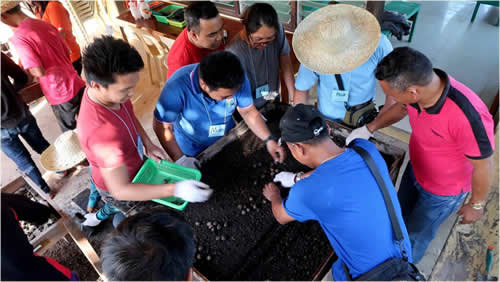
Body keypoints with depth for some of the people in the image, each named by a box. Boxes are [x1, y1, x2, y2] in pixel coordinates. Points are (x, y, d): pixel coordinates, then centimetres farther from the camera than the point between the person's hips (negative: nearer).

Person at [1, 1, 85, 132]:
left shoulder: (18, 37, -16)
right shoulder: (46, 24, 6)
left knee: (70, 133, 15)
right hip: (77, 85, 6)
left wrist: (28, 69, 1)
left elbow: (39, 72, -20)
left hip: (61, 95, -6)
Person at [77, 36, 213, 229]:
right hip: (115, 186, -6)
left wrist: (148, 144, -11)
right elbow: (120, 190, -46)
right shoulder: (102, 131, -48)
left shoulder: (109, 90, -22)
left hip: (129, 167, 7)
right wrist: (176, 190, -52)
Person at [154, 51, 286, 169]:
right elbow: (161, 127, -25)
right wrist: (180, 159, -30)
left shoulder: (237, 80, -30)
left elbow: (249, 112, -15)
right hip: (192, 152, -2)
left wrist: (269, 140, -24)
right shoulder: (177, 87, -38)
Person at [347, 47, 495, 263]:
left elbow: (483, 166, -24)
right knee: (401, 215, 29)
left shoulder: (470, 118, -43)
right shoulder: (421, 82, -23)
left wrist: (476, 205, -8)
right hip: (415, 170, 6)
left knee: (415, 235, 19)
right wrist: (369, 128, -7)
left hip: (442, 191, -5)